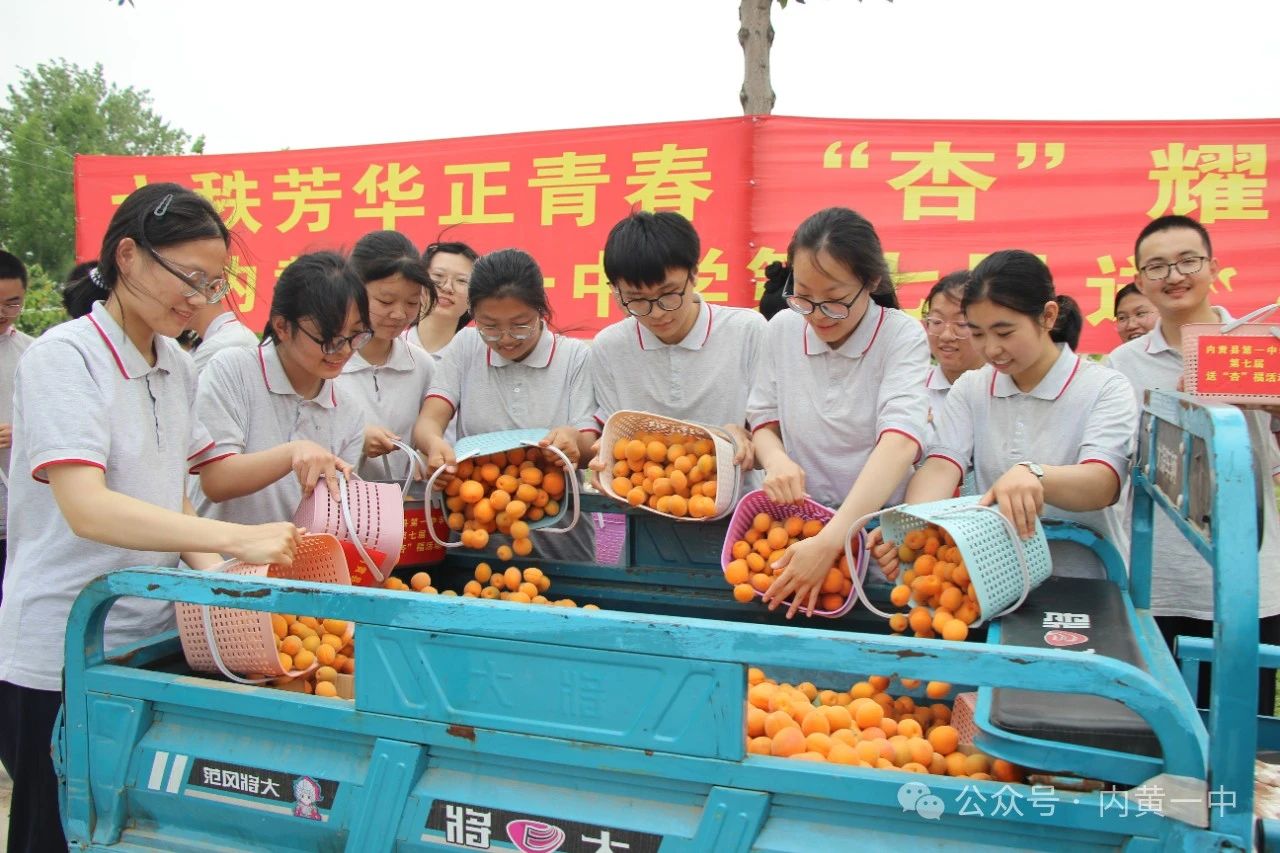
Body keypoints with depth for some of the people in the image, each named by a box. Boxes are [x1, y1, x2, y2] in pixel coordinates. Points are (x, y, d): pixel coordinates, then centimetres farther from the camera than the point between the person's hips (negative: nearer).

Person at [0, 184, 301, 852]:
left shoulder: (177, 368, 8)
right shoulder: (64, 357, -15)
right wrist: (234, 538, -35)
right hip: (60, 665, -7)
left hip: (152, 646, 7)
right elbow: (86, 509, -27)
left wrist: (211, 567, -6)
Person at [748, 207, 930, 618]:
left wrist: (829, 542, -34)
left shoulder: (903, 336, -9)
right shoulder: (783, 329, 2)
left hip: (877, 519, -3)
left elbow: (900, 441, -22)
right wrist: (775, 459, -14)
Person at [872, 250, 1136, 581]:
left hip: (1084, 583, -1)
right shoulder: (969, 389, 10)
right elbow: (940, 467, -6)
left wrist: (1033, 475, -38)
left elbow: (1103, 485, -17)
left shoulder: (1106, 388, 0)